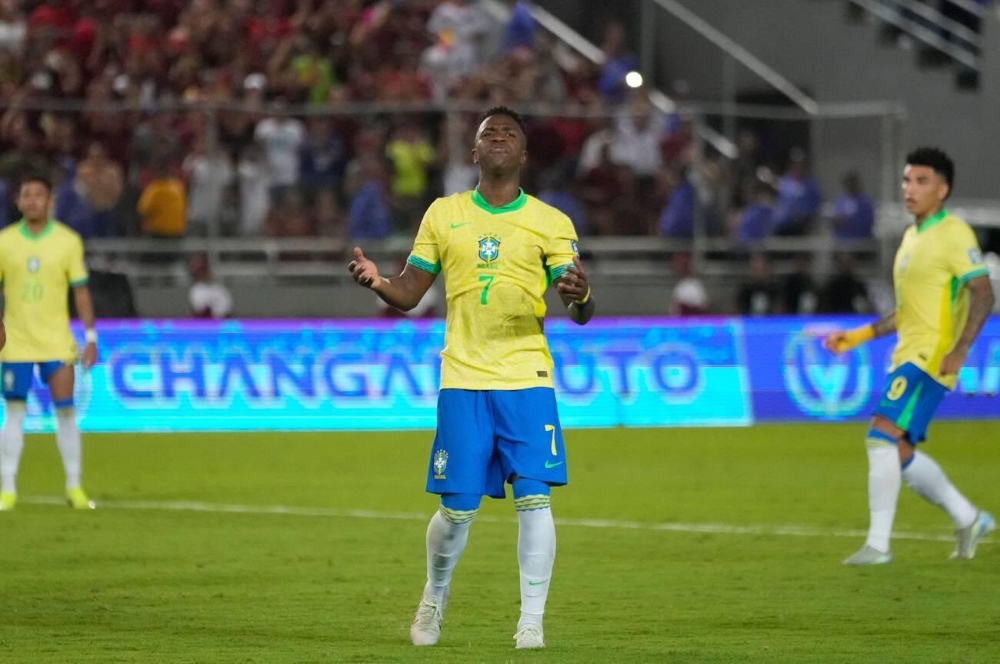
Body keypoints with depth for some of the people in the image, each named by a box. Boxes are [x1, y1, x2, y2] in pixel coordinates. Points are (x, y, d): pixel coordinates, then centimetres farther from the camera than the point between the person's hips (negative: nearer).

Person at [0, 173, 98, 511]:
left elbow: (80, 291, 1)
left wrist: (91, 337, -3)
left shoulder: (68, 241, -1)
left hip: (56, 343, 0)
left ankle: (74, 487, 7)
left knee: (65, 411, -2)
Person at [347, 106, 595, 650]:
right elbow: (409, 295, 10)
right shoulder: (443, 215, 9)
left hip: (528, 380, -1)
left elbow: (581, 313, -1)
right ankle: (434, 601, 26)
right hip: (463, 380, 1)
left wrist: (578, 296, -25)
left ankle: (532, 620, -2)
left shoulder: (551, 222, 4)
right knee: (456, 508, 1)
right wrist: (376, 282, -12)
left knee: (534, 500, -9)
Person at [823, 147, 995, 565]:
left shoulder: (953, 234, -9)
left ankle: (878, 543, -18)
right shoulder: (912, 237, 19)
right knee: (900, 453, 10)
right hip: (909, 354, 10)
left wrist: (959, 349, -27)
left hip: (931, 356, -10)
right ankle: (969, 520, 24)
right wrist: (860, 336, 22)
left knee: (882, 436, -19)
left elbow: (982, 294, -16)